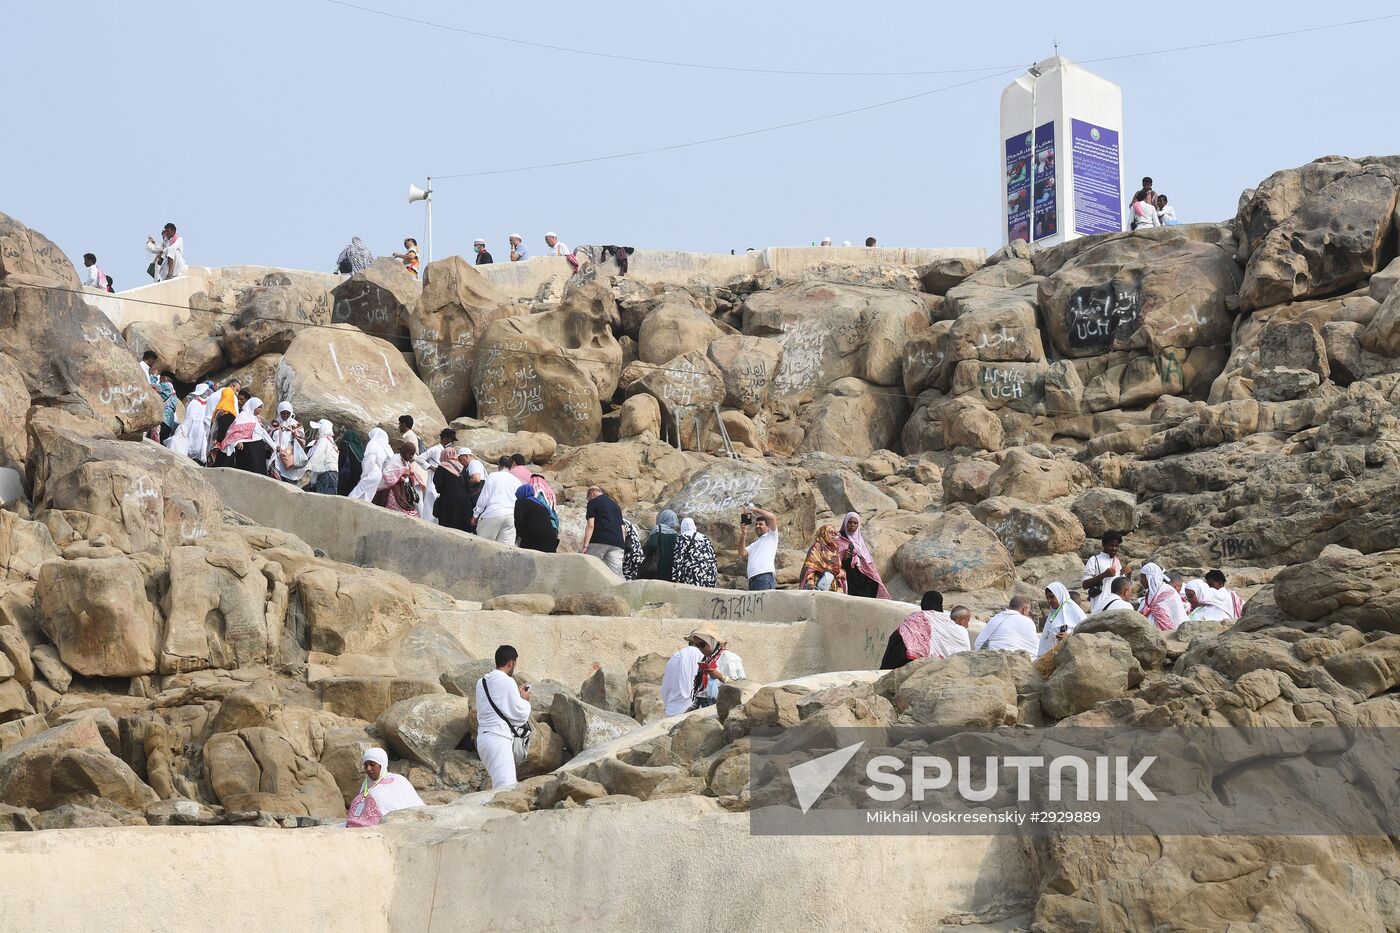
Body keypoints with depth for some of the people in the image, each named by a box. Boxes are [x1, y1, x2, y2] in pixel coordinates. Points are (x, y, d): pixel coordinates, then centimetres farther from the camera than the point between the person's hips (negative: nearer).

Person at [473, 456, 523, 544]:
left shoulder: (493, 476, 5)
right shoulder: (517, 481, 16)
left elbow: (484, 497, 2)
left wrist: (476, 514, 8)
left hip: (493, 513, -4)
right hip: (511, 516, 4)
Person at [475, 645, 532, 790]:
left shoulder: (482, 682, 14)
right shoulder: (507, 682, -10)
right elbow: (519, 713, -8)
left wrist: (517, 694, 21)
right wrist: (524, 699, 11)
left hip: (484, 736, 9)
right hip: (498, 739, -9)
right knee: (506, 786, -18)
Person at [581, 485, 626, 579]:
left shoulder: (593, 502, 6)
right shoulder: (615, 505, 25)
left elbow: (590, 525, -5)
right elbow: (622, 528, 22)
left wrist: (585, 545, -8)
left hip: (599, 541, -5)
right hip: (617, 543, 5)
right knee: (617, 574, -5)